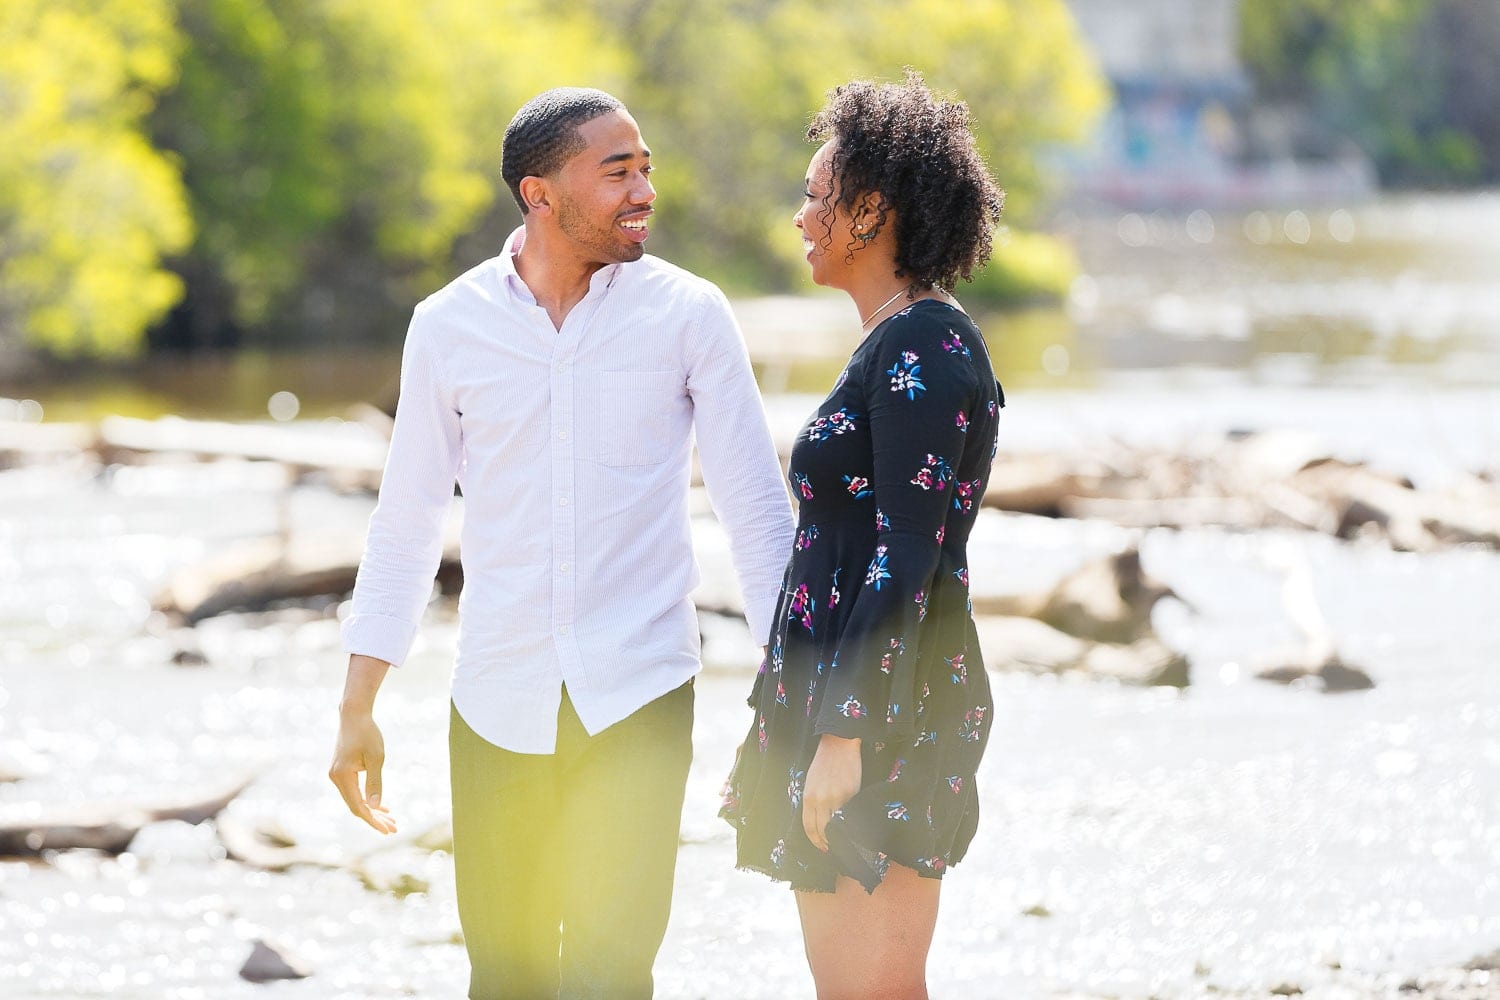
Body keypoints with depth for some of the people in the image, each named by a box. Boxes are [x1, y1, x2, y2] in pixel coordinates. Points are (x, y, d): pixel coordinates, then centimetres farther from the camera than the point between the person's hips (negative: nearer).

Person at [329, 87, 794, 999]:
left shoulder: (689, 315, -2)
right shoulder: (448, 327, 2)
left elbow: (757, 510, 1)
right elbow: (406, 525, 10)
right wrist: (358, 708, 9)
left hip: (639, 698, -2)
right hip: (497, 707, 2)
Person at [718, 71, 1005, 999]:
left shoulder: (922, 352, -16)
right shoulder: (903, 345, 15)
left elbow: (903, 563, -22)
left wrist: (843, 736, -23)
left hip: (882, 711, -10)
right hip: (842, 696, 10)